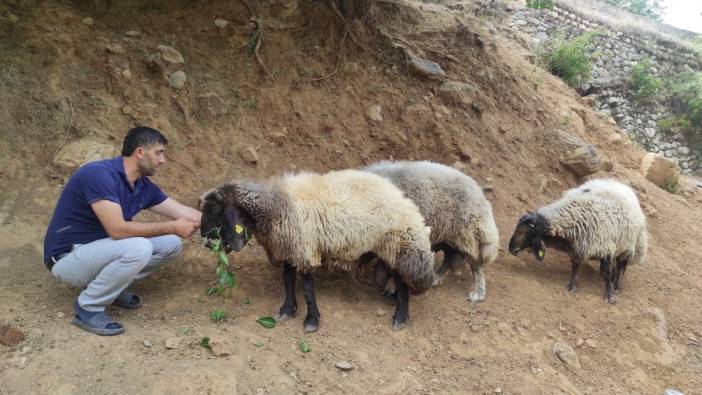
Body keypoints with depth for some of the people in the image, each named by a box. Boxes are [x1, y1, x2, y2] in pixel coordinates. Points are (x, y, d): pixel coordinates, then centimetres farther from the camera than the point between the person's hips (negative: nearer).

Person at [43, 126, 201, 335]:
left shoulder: (143, 186, 0)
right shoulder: (99, 174, -25)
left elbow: (187, 214, 5)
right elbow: (118, 230, -32)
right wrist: (173, 226, -25)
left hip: (100, 248, 8)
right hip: (67, 257, -8)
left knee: (171, 244, -2)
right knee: (138, 248, -33)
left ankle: (108, 285, 9)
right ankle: (87, 308, -11)